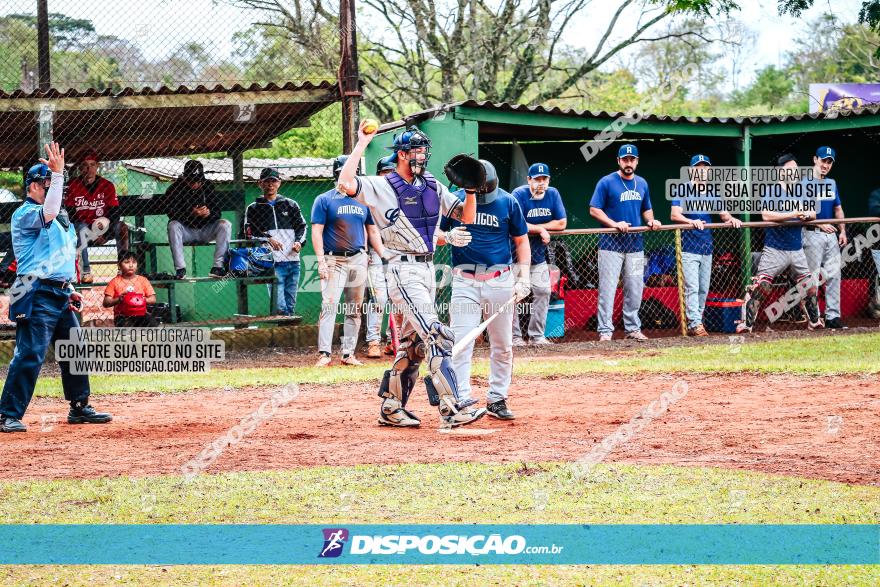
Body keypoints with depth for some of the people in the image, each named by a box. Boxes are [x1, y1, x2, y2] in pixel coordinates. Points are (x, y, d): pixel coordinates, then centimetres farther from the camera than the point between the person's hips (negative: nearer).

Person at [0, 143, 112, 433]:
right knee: (30, 355, -12)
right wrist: (58, 173, -32)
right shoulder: (24, 214, -8)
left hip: (60, 296, 9)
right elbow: (48, 212, -30)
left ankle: (79, 407, 24)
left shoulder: (57, 218, 20)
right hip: (37, 296, -9)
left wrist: (69, 290, 17)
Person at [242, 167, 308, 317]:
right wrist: (267, 239, -13)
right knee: (280, 307, -15)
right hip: (272, 263, -3)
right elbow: (248, 232, 3)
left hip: (293, 260, 3)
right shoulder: (253, 209, 11)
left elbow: (301, 226, 16)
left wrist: (299, 242, -4)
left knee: (290, 307, 5)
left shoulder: (291, 205, 18)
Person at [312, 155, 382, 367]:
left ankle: (348, 353, 9)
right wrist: (321, 261, -15)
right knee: (329, 306, -15)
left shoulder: (364, 200, 13)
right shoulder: (324, 200, 0)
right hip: (334, 260, -4)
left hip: (358, 260, 4)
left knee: (354, 309, 5)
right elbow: (317, 232, -5)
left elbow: (372, 231, 18)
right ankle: (324, 353, -19)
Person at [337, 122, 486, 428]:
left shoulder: (433, 187, 13)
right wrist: (362, 144, -19)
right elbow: (345, 183, -24)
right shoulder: (380, 187, -6)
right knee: (437, 336, -18)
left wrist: (471, 190, -6)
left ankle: (390, 408, 21)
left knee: (413, 343, 12)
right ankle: (451, 408, -23)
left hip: (428, 270, 8)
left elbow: (467, 217, 13)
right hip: (404, 271, -8)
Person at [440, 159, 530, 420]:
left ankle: (497, 400, 17)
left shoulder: (508, 202, 1)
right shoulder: (455, 200, 0)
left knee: (503, 346, 6)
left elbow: (521, 241, 9)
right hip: (465, 281, -1)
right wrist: (449, 237, -18)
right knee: (460, 345, -11)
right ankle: (461, 402, -9)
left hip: (501, 279, 1)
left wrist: (523, 278, 0)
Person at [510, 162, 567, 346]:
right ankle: (514, 336, 0)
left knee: (543, 290, -1)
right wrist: (540, 229, -19)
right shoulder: (519, 195, -16)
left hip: (538, 253, 5)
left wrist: (534, 227, -10)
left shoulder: (553, 194, -1)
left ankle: (537, 335, 8)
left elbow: (562, 223, -3)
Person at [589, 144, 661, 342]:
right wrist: (614, 224, -20)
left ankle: (633, 328, 18)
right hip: (611, 243, -5)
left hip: (635, 244, 5)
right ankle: (605, 331, -6)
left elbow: (646, 209, 24)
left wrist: (650, 221, 1)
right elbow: (594, 210, -7)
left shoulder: (642, 184, 12)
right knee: (608, 288, -7)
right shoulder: (607, 182, -5)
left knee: (635, 289, 9)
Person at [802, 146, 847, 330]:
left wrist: (842, 232, 11)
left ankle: (833, 316, 4)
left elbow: (838, 209, 21)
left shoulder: (832, 183, 16)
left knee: (834, 276, 2)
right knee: (812, 277, -5)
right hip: (813, 234, -7)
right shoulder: (806, 182, -6)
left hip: (831, 235, 7)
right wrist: (820, 225, -18)